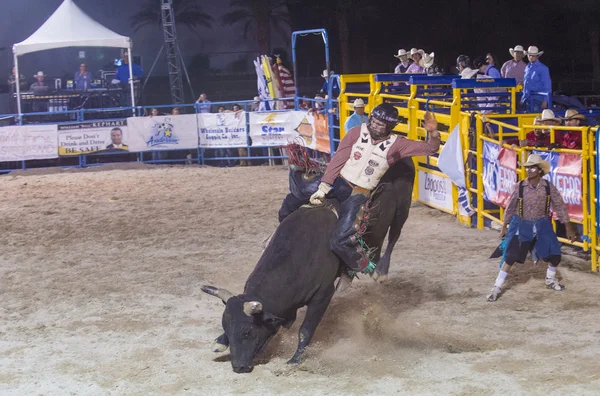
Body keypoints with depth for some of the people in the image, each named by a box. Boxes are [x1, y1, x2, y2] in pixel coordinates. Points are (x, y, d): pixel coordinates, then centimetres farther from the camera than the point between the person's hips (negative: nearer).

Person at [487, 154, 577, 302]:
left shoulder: (548, 187, -10)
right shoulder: (520, 186, -12)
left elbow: (560, 207, -2)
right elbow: (510, 207, 0)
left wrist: (569, 229, 0)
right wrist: (505, 227, 5)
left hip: (542, 225, 2)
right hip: (522, 225, -2)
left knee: (555, 254, 2)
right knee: (510, 257, -8)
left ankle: (551, 280, 33)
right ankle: (497, 287, 1)